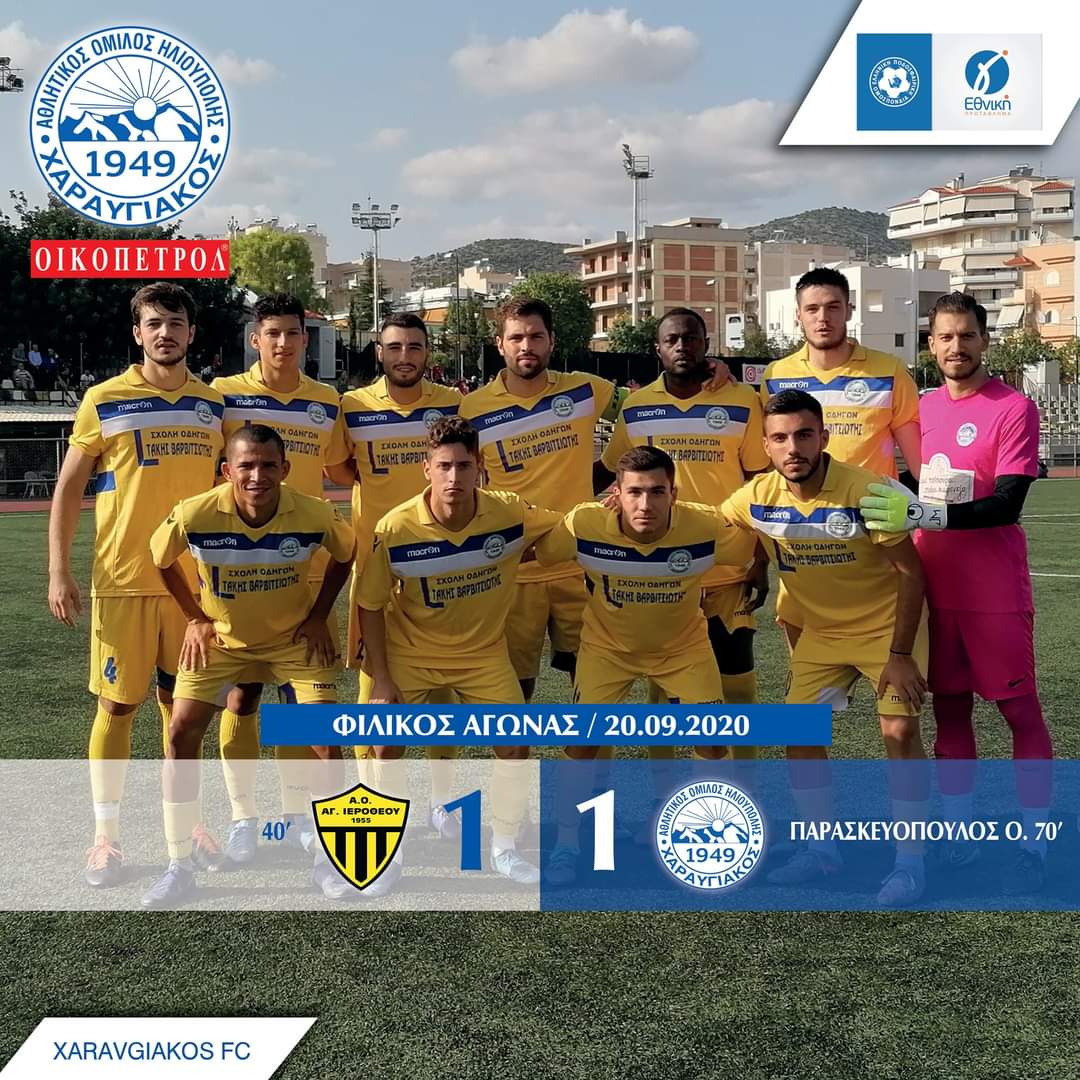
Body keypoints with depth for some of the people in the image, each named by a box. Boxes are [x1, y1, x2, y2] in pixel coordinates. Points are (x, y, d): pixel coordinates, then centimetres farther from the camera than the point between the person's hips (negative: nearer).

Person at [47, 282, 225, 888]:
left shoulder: (214, 404, 6)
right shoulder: (105, 401, -3)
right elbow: (69, 489, 0)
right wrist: (59, 571, -7)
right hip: (123, 580, -2)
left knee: (181, 703, 10)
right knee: (117, 705, 2)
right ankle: (107, 834, 12)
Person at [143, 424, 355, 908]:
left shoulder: (315, 515, -24)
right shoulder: (194, 515, -26)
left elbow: (346, 556, -1)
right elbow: (161, 560, -3)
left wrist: (318, 617, -4)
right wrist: (194, 619, -3)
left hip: (294, 638, 0)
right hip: (220, 638, 0)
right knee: (182, 730, -11)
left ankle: (329, 858, 8)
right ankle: (179, 865, 3)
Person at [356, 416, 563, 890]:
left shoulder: (510, 514, -21)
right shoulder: (395, 529, -24)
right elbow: (371, 605, -12)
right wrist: (380, 679, -12)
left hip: (484, 651, 1)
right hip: (410, 652, -1)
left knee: (515, 743, -3)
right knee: (387, 744, -7)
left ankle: (504, 848, 18)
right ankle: (387, 853, 14)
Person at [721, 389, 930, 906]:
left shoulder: (865, 490, -27)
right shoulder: (756, 498, -14)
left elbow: (911, 571, -21)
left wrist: (900, 654, -22)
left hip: (888, 624, -5)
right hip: (821, 631, 5)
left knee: (899, 730, -15)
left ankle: (910, 861, -2)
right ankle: (821, 849, 18)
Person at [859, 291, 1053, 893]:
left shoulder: (1015, 408, -9)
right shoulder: (923, 409, 10)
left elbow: (1008, 504, -18)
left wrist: (924, 515, -27)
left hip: (995, 593, -6)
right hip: (934, 587, 6)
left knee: (1021, 711, 0)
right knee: (949, 707, 10)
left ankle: (1034, 844, 5)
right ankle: (960, 834, 19)